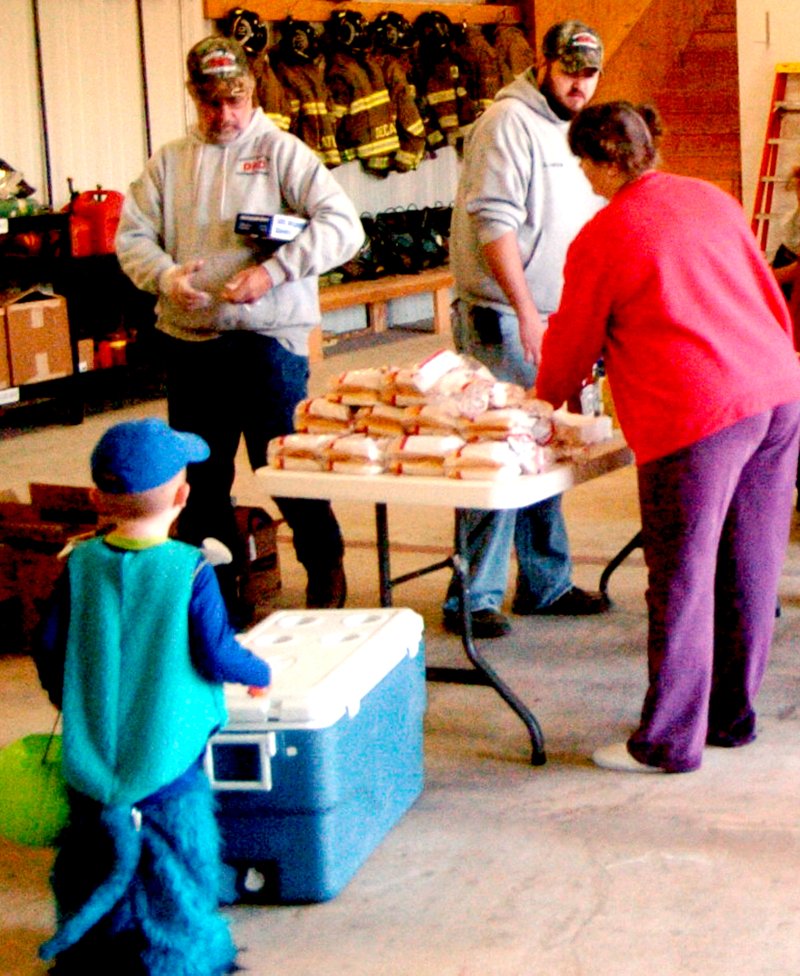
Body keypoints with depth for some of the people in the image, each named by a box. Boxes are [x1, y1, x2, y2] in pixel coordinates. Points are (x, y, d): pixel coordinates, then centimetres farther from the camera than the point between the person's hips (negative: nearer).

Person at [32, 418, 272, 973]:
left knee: (95, 865, 18)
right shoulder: (190, 571, -14)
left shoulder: (80, 566, -4)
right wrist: (259, 674, 9)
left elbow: (50, 651, 2)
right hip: (166, 757, -4)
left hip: (91, 758, 4)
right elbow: (217, 655, -12)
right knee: (175, 861, 10)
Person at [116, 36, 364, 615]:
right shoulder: (170, 162, 11)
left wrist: (273, 271, -20)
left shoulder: (281, 152, -2)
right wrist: (165, 276, -11)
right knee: (199, 478, 12)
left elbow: (342, 226, -11)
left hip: (267, 338, -4)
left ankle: (326, 569, 19)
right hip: (189, 343, 5)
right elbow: (133, 235, 10)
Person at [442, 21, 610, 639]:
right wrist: (525, 310, -25)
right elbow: (493, 221, -20)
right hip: (502, 321, -9)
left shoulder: (571, 132, 17)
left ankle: (545, 583, 23)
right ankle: (472, 598, -1)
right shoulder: (510, 123, -12)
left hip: (555, 323, 9)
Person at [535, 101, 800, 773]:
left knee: (682, 578, 3)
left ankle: (670, 740, 12)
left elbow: (573, 342, 9)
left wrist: (548, 397, 28)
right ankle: (732, 714, 27)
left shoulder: (602, 239, -3)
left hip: (696, 415, -7)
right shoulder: (713, 199, 14)